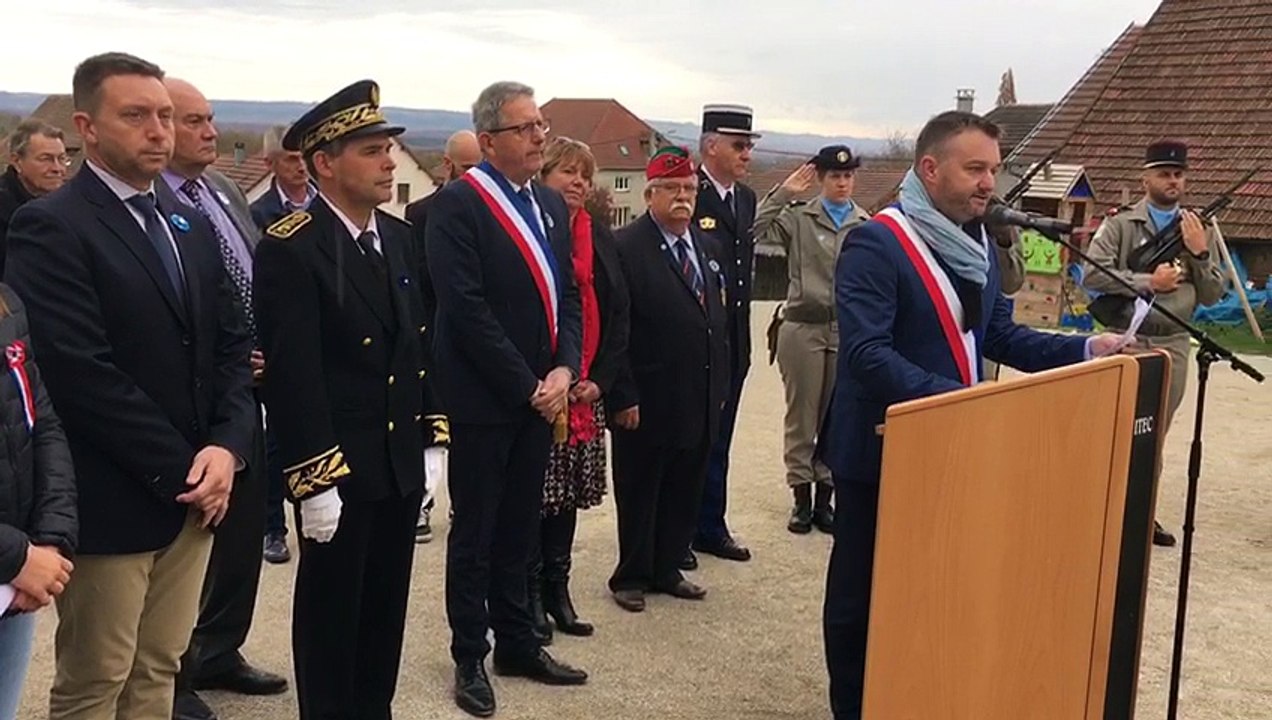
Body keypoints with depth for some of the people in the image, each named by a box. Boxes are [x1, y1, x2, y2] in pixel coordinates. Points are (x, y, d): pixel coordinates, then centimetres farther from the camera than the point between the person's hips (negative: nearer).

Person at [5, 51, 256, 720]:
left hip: (193, 491, 7)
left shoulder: (190, 224, 12)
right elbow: (82, 375, -19)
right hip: (112, 501, -6)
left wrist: (226, 445, -7)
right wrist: (180, 471, -15)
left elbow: (231, 342, 10)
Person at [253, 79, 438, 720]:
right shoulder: (289, 248, -15)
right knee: (331, 609, 9)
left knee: (386, 606, 17)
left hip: (401, 463, 7)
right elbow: (293, 376, -18)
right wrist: (315, 479, -19)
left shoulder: (400, 237, 8)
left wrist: (429, 439, 11)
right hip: (338, 470, -7)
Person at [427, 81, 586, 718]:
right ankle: (469, 658, 20)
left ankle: (517, 643, 29)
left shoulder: (552, 205, 12)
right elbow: (467, 309, -18)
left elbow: (567, 295, 11)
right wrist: (527, 386, -15)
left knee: (519, 528, 16)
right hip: (483, 400, -6)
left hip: (541, 395, 6)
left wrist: (563, 370, -4)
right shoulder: (458, 204, -12)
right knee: (475, 532, 7)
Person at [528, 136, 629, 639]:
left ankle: (557, 590, 22)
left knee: (569, 491, 11)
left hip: (586, 389, 5)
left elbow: (619, 312, 9)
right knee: (532, 492, 0)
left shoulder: (599, 237, 10)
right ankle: (530, 594, 13)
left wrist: (599, 379, -2)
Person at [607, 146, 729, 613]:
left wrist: (720, 388, 12)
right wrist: (623, 396, -16)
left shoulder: (707, 248, 12)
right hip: (647, 403, -7)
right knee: (639, 494, 8)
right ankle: (631, 577, 23)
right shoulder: (626, 248, -11)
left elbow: (719, 321, 15)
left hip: (700, 401, 7)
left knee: (684, 492, 14)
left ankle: (666, 571, 29)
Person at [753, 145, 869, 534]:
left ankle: (824, 497, 20)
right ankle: (802, 498, 17)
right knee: (801, 416, 6)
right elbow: (755, 232, -14)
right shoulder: (798, 217, 0)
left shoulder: (868, 225, 5)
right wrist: (782, 193, -12)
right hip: (802, 328, -1)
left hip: (848, 331, 2)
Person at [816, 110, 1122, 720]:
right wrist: (955, 397, -35)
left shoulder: (977, 244, 9)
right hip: (880, 450, -8)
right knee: (863, 591, 8)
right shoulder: (875, 243, -19)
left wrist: (1086, 349, -4)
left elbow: (998, 334, 10)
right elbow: (866, 353, -27)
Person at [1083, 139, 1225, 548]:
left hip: (1173, 344, 4)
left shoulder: (1201, 230, 9)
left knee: (1155, 433, 12)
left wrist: (1199, 253, -8)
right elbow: (1092, 274, -13)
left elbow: (1212, 296, 7)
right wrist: (1148, 282, -16)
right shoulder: (1121, 223, -2)